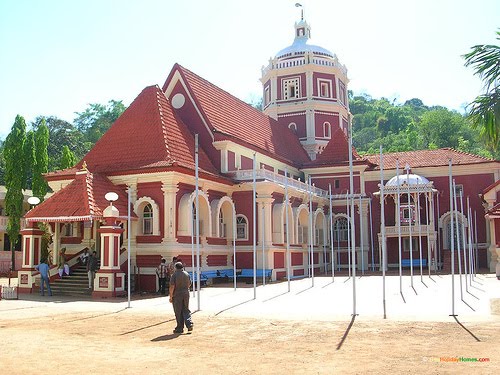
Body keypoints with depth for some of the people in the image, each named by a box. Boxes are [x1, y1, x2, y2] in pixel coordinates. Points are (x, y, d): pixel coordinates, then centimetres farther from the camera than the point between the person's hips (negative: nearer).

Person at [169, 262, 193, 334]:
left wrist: (171, 296, -8)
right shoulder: (187, 274, 5)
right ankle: (189, 324, -2)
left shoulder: (174, 275, -11)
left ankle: (180, 328, 9)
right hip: (186, 294, 4)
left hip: (177, 295, -4)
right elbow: (189, 284, 13)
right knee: (186, 310, 14)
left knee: (178, 312, 3)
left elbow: (172, 286, -15)